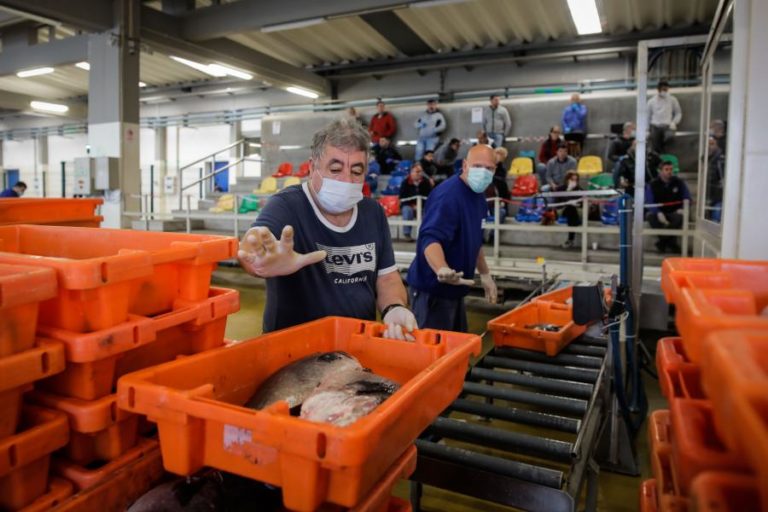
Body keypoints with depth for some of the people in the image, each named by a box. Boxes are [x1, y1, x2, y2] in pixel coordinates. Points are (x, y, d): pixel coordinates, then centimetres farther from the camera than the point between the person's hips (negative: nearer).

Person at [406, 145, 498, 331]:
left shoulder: (478, 196, 9)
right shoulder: (447, 195, -21)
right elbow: (431, 239, -34)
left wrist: (485, 274, 24)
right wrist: (442, 270, -51)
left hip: (454, 288, 10)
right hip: (433, 288, -10)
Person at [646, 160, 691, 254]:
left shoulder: (679, 182, 5)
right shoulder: (652, 185, -1)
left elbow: (687, 198, 8)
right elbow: (649, 202, -9)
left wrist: (682, 209, -15)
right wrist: (658, 213, -27)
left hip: (674, 213, 1)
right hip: (659, 213, -1)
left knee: (680, 217, -35)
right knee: (651, 216, -36)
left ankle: (663, 242, -19)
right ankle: (671, 242, -21)